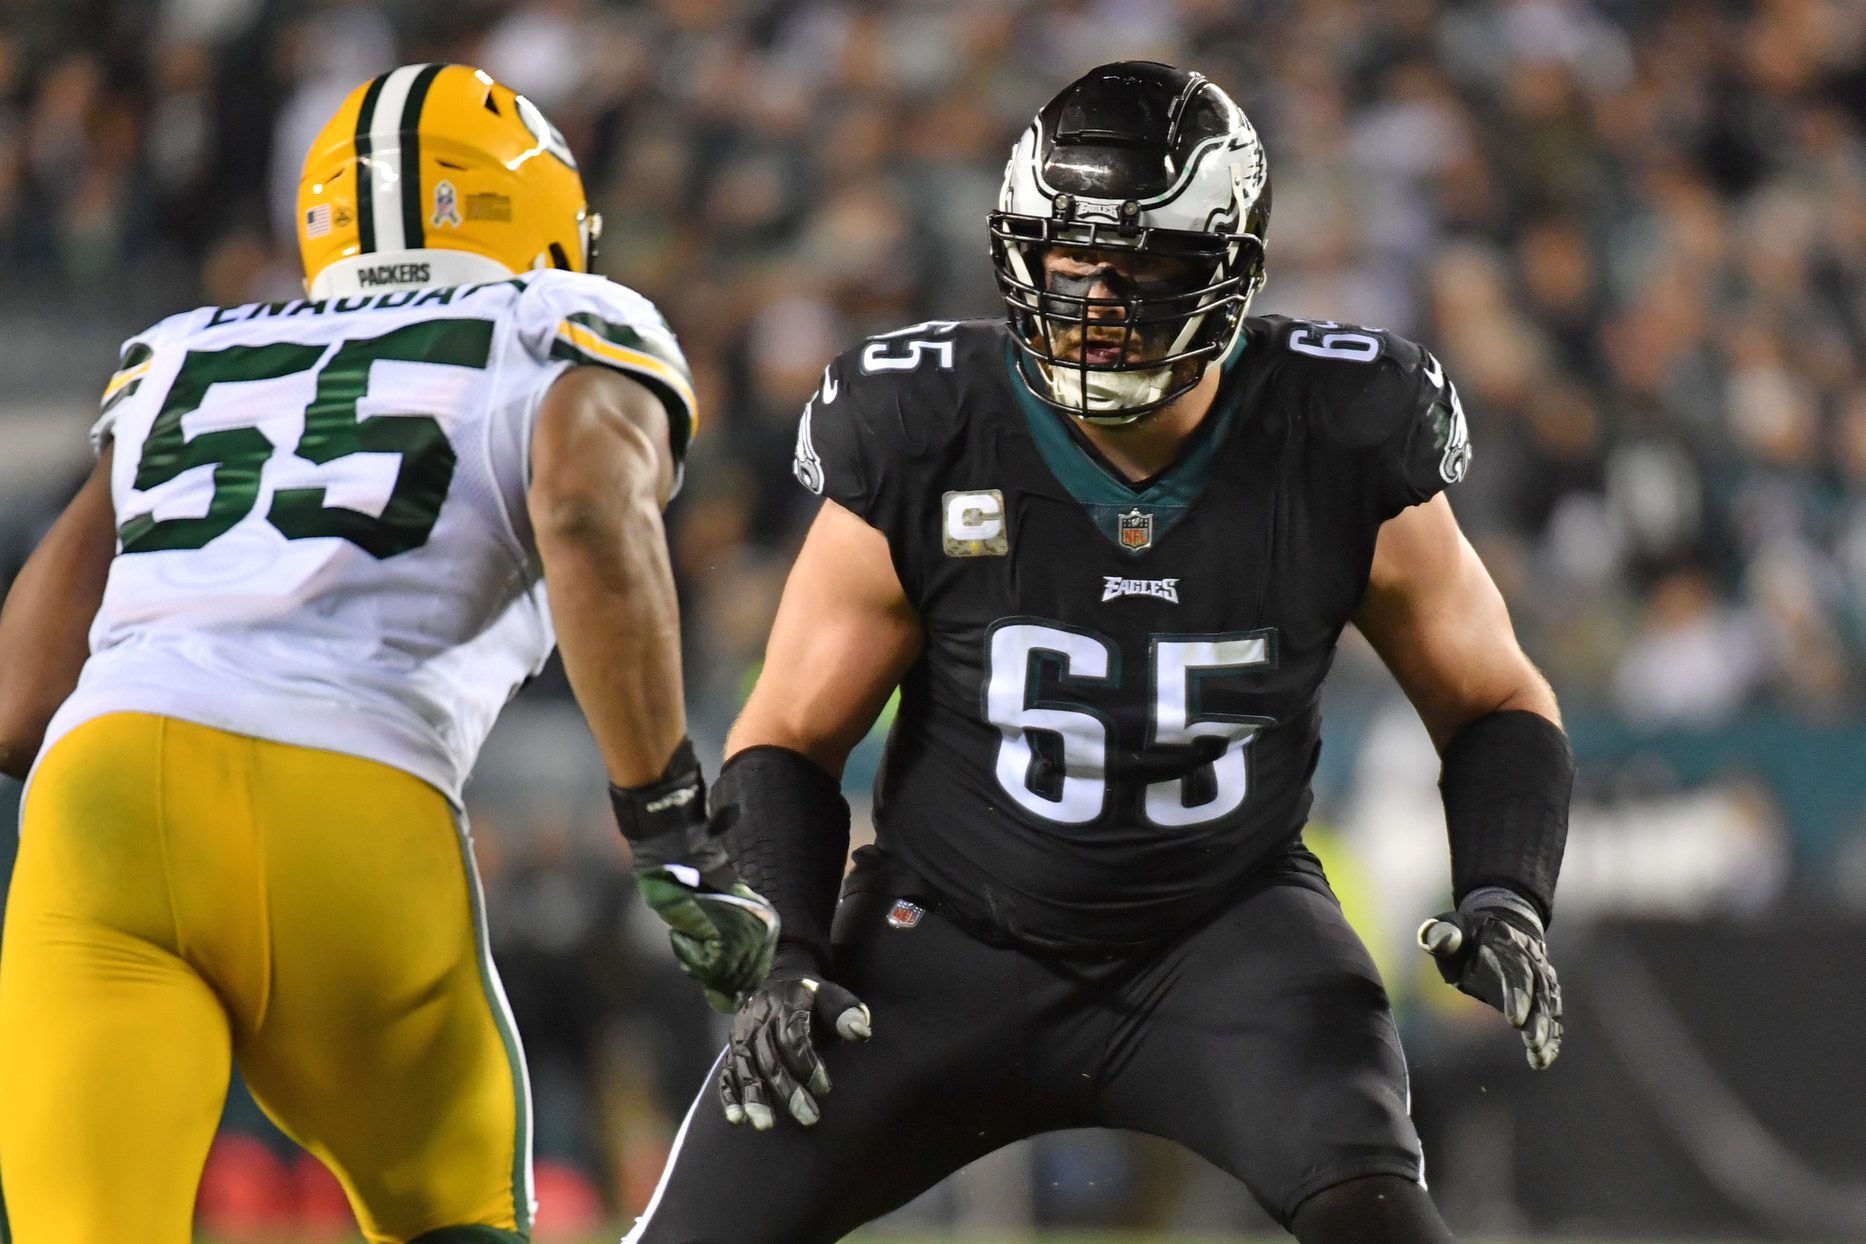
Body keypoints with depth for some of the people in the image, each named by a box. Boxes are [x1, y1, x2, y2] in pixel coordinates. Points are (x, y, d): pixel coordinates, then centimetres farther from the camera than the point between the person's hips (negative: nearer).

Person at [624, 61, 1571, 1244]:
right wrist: (785, 958, -15)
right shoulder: (922, 446, -14)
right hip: (954, 935, 0)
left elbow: (1495, 703, 2)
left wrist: (1506, 900, -15)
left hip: (1223, 929, 0)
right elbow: (789, 738, -1)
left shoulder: (1340, 451, -13)